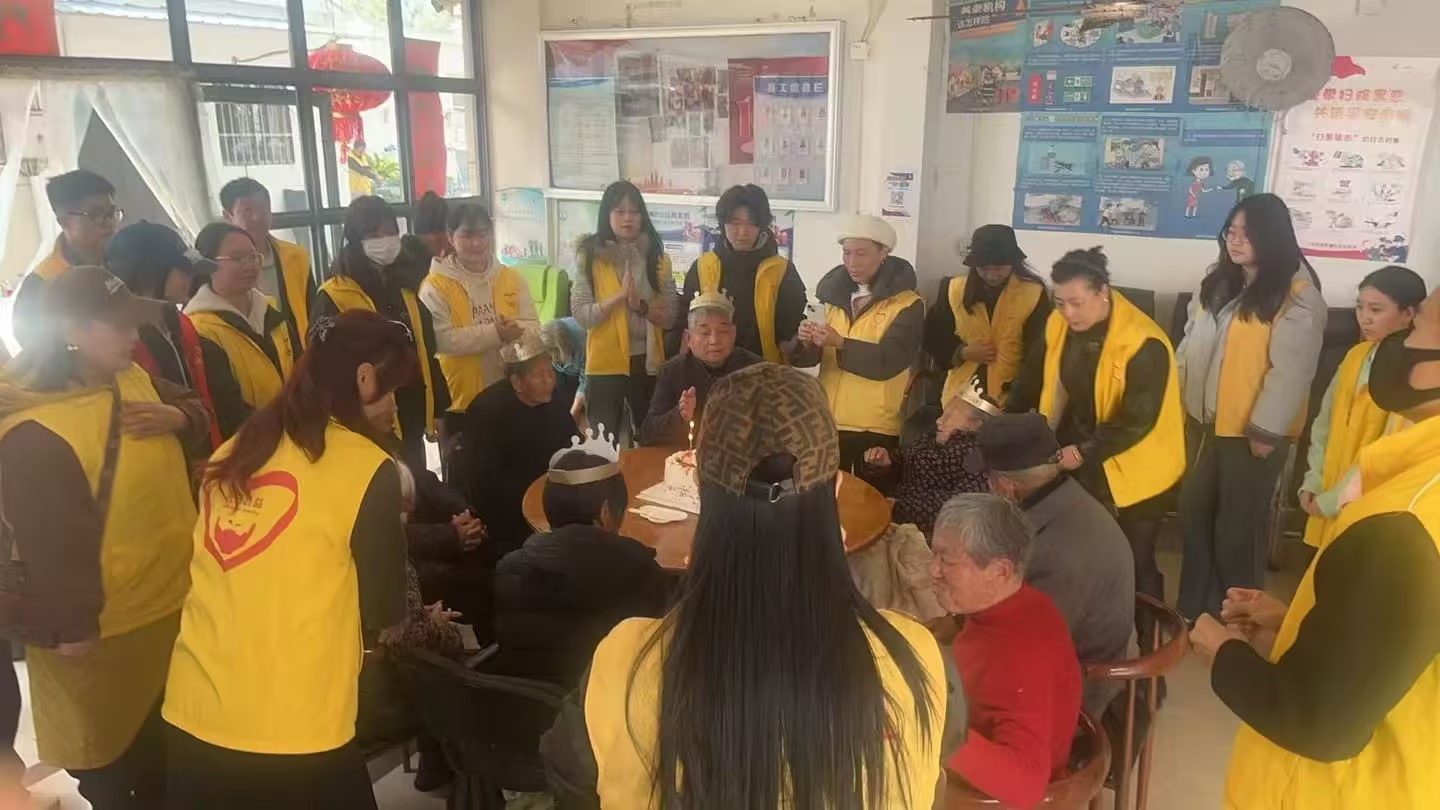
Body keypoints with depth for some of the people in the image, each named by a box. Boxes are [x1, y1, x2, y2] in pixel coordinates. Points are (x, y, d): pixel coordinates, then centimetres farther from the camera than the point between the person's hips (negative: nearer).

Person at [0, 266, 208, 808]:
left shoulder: (132, 380, 2)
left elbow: (199, 417, 15)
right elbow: (51, 538, -26)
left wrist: (177, 417, -8)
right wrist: (70, 626, -22)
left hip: (169, 600, 8)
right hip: (101, 627, -8)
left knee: (162, 747, 27)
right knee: (103, 763, 12)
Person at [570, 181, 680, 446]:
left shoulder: (657, 257, 4)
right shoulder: (590, 257, -4)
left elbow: (671, 316, 1)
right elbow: (581, 315, -10)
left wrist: (641, 306, -17)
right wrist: (619, 296, -22)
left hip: (648, 361, 3)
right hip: (606, 362, -3)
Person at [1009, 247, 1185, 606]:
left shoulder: (1143, 344, -25)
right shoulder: (1059, 325, -5)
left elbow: (1137, 420, -25)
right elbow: (1036, 383, 4)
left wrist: (1084, 453, -26)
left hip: (1134, 474, -6)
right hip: (1079, 466, 6)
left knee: (1134, 566, 9)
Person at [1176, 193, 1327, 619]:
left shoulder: (1298, 294, -15)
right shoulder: (1219, 280, 8)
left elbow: (1291, 369, -18)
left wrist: (1266, 430, -18)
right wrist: (1176, 396, 10)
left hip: (1252, 430, -7)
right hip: (1203, 420, 7)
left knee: (1239, 525, 6)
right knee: (1194, 513, 15)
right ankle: (1193, 605, 30)